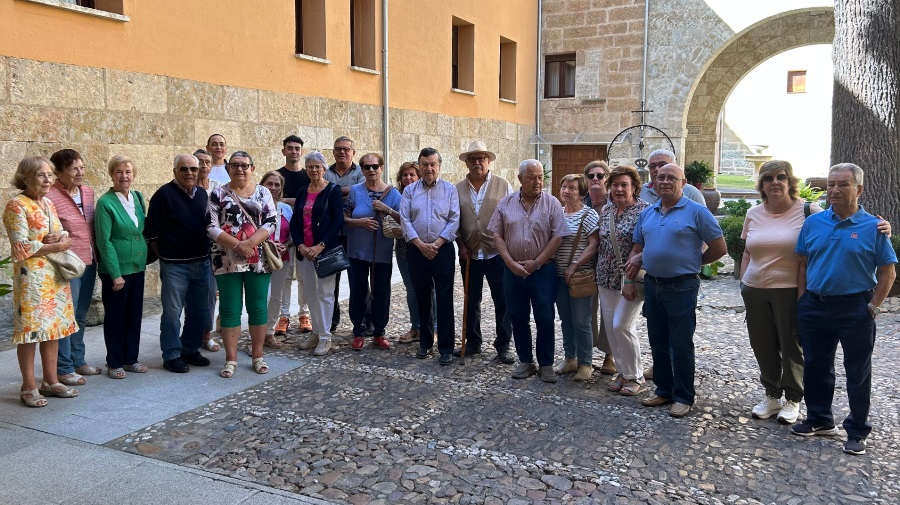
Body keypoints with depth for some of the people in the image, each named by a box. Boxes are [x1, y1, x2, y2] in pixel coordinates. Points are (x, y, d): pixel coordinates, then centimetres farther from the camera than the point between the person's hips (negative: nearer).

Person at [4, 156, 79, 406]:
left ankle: (51, 381, 21)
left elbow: (63, 234, 17)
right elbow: (22, 247, -16)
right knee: (31, 330, -2)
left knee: (54, 328, 11)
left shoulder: (48, 204, 12)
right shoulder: (17, 206, -11)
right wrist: (55, 246, -14)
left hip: (55, 274, 8)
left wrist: (62, 238, -5)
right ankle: (28, 387, 8)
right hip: (31, 276, -7)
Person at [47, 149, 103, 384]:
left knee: (80, 316, 17)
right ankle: (63, 369, 13)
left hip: (89, 262, 7)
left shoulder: (88, 191, 7)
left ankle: (78, 361, 29)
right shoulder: (50, 197, -15)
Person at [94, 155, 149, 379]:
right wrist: (115, 274, -17)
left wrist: (146, 257, 8)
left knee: (135, 314, 12)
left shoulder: (138, 198, 7)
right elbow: (104, 241, -14)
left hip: (137, 267, 6)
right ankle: (114, 363, 18)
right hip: (115, 270, -6)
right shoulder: (105, 202, -12)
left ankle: (131, 358, 25)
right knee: (115, 316, 5)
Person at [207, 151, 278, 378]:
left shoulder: (263, 193, 6)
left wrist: (249, 243, -18)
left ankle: (257, 356, 17)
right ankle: (231, 359, 11)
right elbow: (211, 227, -5)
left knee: (257, 307, 6)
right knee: (230, 309, 3)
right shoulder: (218, 194, 3)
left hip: (258, 261, 1)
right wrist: (237, 245, -17)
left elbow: (271, 222, -4)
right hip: (228, 261, -1)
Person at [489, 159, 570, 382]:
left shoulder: (552, 203, -3)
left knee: (545, 319, 2)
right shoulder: (506, 203, 4)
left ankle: (546, 364, 16)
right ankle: (525, 362, 24)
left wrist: (536, 263, -10)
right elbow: (497, 234, 3)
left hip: (543, 270, -2)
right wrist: (511, 263, -8)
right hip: (513, 270, 3)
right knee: (517, 317, 10)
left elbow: (558, 237, -7)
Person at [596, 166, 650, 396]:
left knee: (622, 325, -9)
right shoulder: (605, 210, 9)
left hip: (631, 279, -6)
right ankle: (623, 372, 23)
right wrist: (598, 275, 13)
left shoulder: (643, 210, -10)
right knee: (610, 326, 8)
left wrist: (632, 281, -18)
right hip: (606, 278, 7)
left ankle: (635, 377, 8)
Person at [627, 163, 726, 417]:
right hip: (652, 284, 6)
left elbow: (718, 248, -5)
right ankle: (663, 390, 28)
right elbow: (637, 247, 19)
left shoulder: (696, 212, -8)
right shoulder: (647, 213, 10)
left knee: (681, 345, 1)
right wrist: (635, 259, -1)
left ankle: (684, 397, 13)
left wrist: (692, 262, 3)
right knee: (658, 342, 14)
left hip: (681, 286, -6)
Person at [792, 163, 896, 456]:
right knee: (816, 367, 15)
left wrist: (873, 307, -9)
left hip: (855, 310, -4)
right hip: (814, 307, 4)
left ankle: (857, 431, 18)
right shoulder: (813, 223, 4)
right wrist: (802, 300, 2)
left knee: (858, 373, 6)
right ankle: (819, 419, 31)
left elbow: (888, 272, -3)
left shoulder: (872, 227, -5)